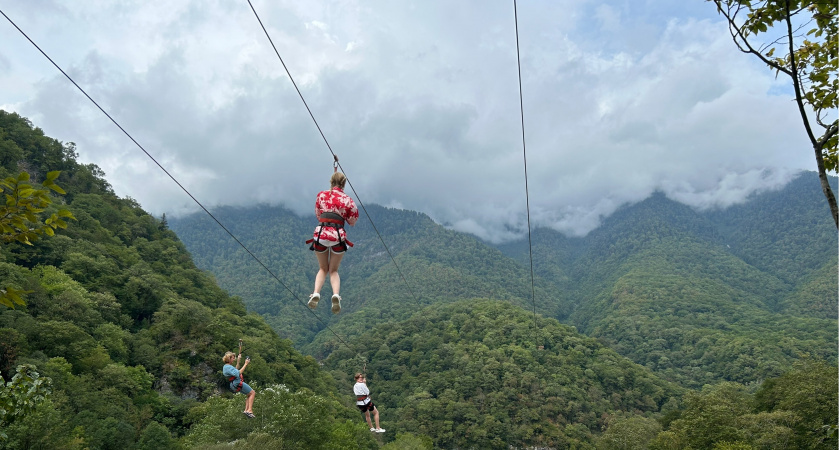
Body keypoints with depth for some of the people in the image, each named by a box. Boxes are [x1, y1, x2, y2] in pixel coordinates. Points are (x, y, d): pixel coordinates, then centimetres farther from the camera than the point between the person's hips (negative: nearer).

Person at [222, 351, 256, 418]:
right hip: (238, 383, -11)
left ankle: (246, 410, 12)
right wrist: (245, 364, -29)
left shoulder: (226, 366, 13)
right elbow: (238, 373, -32)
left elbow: (235, 370, 30)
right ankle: (249, 410, -15)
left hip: (234, 384, 11)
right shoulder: (228, 367, -20)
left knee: (249, 394, 20)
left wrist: (238, 361, 25)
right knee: (252, 393, -6)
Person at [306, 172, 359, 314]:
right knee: (334, 270, 15)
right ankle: (336, 294, -13)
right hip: (338, 236, -1)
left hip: (320, 234, 1)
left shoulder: (321, 195, 10)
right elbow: (352, 222, 10)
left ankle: (316, 293, -5)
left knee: (323, 269, 21)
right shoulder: (348, 200, 6)